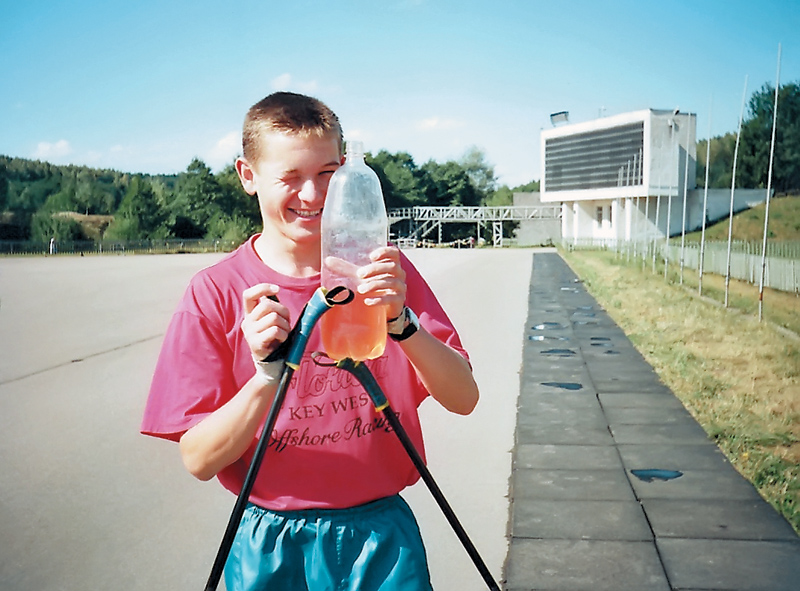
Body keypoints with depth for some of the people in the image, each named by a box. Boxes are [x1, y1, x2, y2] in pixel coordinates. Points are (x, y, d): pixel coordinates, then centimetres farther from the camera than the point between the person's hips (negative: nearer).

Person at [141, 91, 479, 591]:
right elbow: (200, 460, -10)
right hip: (270, 547, 0)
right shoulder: (216, 292, -9)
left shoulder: (382, 270, -5)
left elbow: (464, 398, -11)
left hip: (381, 533, 1)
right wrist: (266, 376, -27)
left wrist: (402, 323, -27)